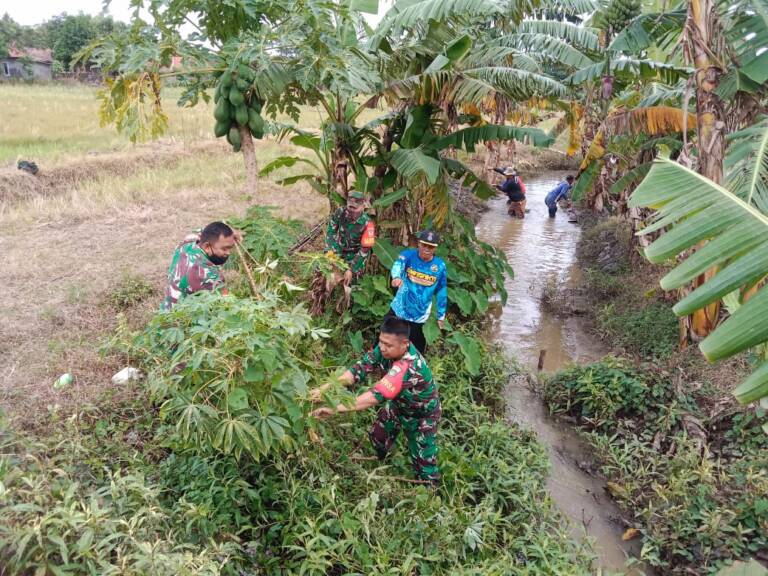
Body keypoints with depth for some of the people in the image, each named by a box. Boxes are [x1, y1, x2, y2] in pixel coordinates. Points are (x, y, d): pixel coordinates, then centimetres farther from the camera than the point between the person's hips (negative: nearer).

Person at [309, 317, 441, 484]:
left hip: (422, 415, -7)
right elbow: (361, 368, -24)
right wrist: (325, 388, -37)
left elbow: (378, 394, -50)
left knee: (424, 463, 4)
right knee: (377, 436, 22)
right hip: (398, 404, 7)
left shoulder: (410, 366, -44)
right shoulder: (386, 348, -22)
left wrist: (335, 409, -53)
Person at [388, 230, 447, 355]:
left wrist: (441, 315, 8)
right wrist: (396, 277, -58)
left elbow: (441, 292, 3)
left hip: (419, 315, 0)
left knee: (416, 344, 7)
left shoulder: (440, 266, -7)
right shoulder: (409, 255, -12)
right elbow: (398, 264, -35)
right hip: (399, 309, 0)